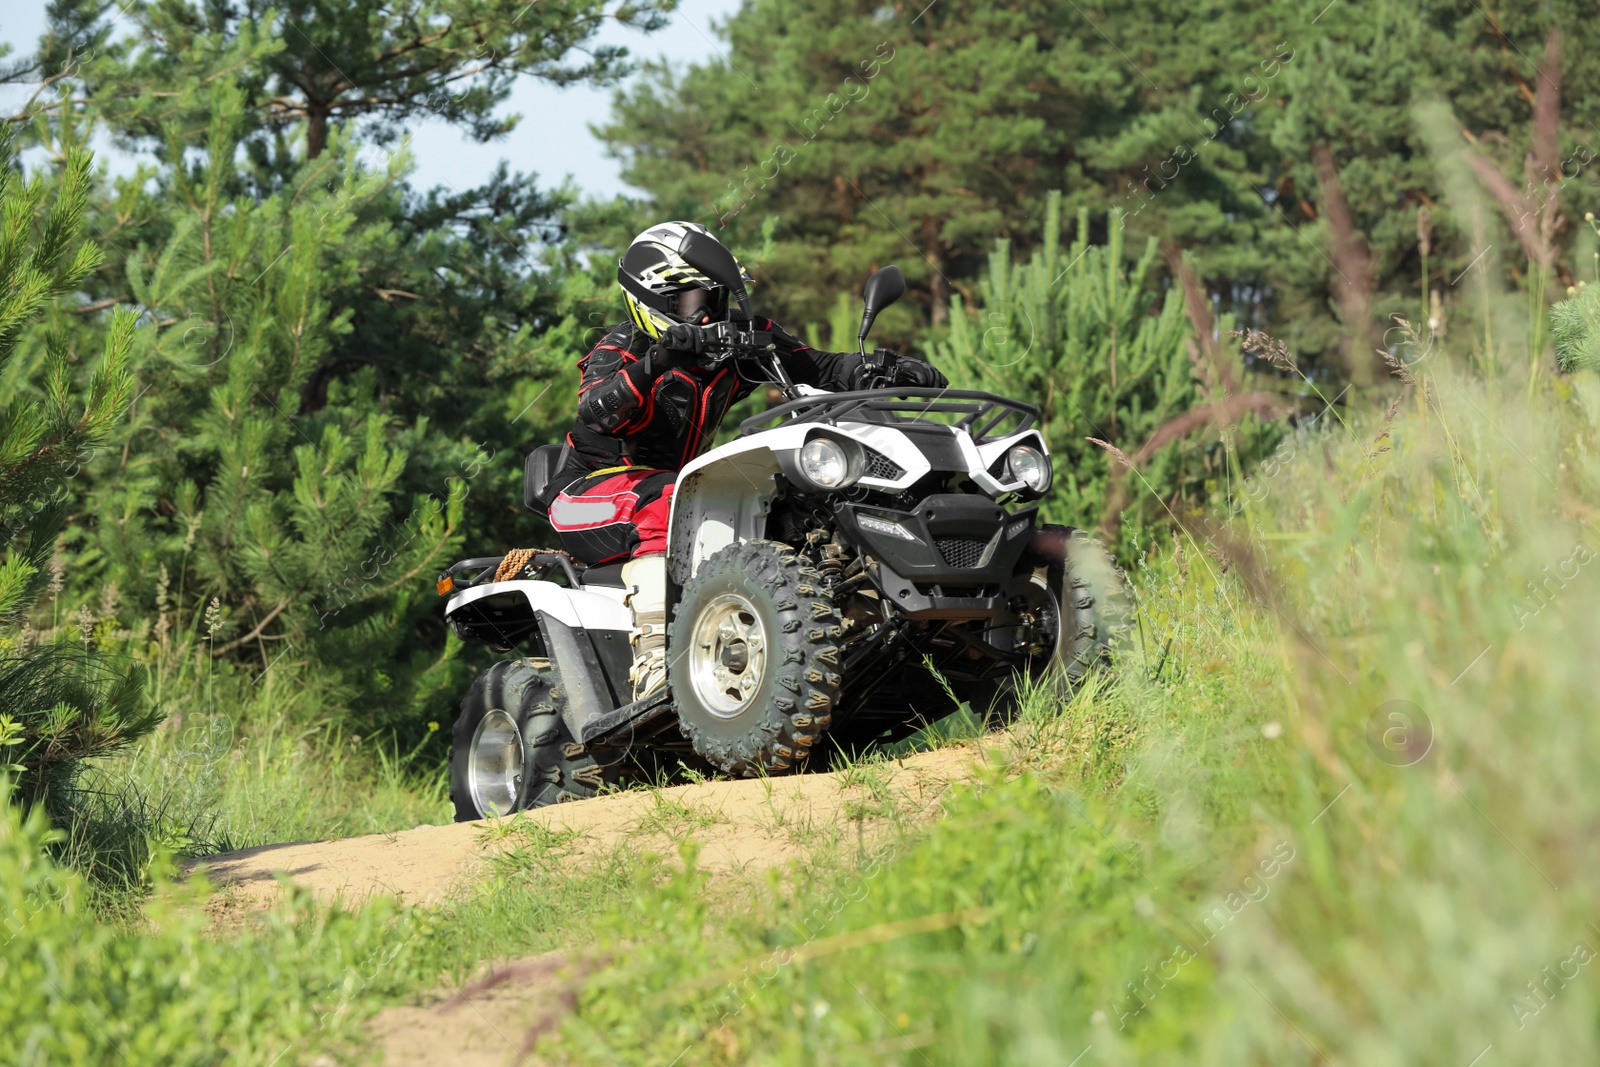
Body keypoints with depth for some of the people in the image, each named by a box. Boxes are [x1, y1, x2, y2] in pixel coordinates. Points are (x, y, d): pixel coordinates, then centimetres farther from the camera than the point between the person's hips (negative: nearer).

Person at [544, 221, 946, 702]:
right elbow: (595, 412, -34)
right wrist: (657, 361, -49)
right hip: (589, 494, -7)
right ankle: (653, 661, -48)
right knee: (664, 500, -38)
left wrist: (883, 367, -20)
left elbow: (814, 367, -2)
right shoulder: (617, 350, -13)